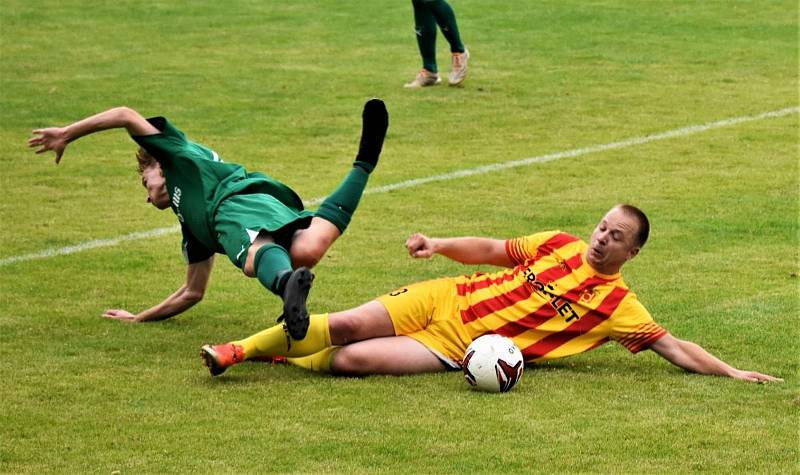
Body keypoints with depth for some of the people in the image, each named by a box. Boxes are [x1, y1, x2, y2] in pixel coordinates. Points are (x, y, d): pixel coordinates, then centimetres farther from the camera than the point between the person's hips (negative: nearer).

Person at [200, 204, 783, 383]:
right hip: (443, 301, 3)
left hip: (460, 350, -3)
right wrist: (440, 244, 0)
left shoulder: (619, 306, -2)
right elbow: (493, 250, 15)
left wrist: (732, 372, -16)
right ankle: (243, 348, 4)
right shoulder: (559, 245, 7)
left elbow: (675, 347, -5)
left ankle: (284, 360, 0)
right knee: (347, 324, -13)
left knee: (354, 359, -23)